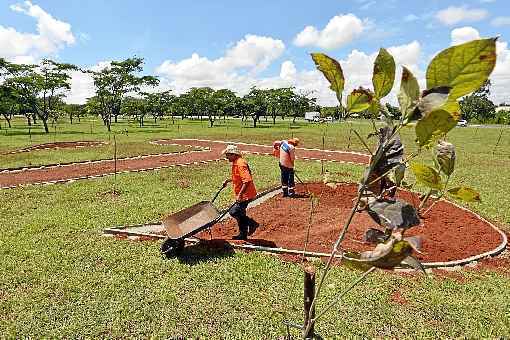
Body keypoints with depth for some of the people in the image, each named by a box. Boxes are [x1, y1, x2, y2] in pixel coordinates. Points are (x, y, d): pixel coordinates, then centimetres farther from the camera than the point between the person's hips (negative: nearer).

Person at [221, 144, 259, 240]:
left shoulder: (240, 164, -22)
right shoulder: (235, 163, 11)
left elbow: (247, 180, -31)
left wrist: (240, 194, -32)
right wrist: (228, 180, 24)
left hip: (245, 195, -10)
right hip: (241, 194, 10)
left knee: (234, 212, -10)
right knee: (240, 213, 16)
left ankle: (252, 223, 5)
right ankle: (243, 234, 29)